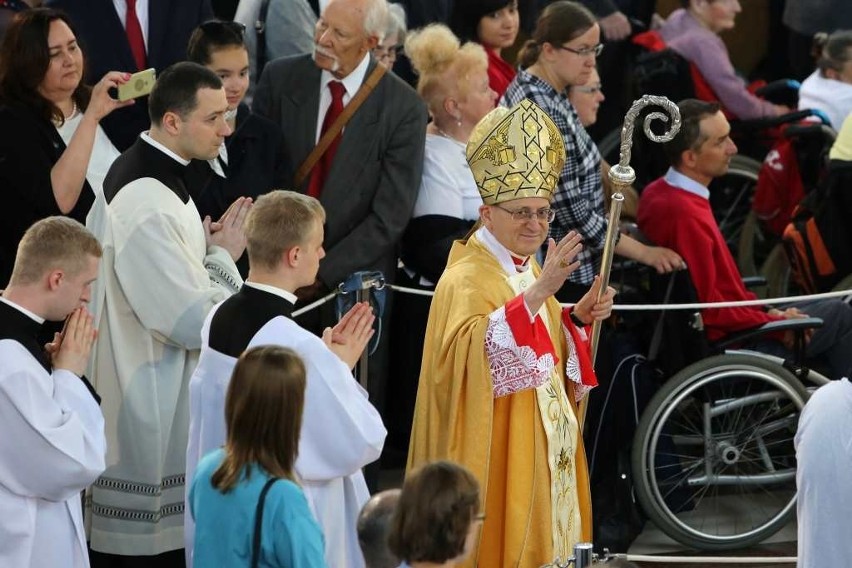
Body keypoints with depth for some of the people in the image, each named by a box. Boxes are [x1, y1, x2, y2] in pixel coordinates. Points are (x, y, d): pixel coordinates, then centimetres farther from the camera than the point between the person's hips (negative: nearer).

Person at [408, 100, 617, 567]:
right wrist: (539, 292, -39)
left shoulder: (527, 270, 12)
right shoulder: (466, 279, -16)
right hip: (496, 453, -9)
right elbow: (473, 351, -33)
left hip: (541, 448, 9)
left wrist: (578, 318, 3)